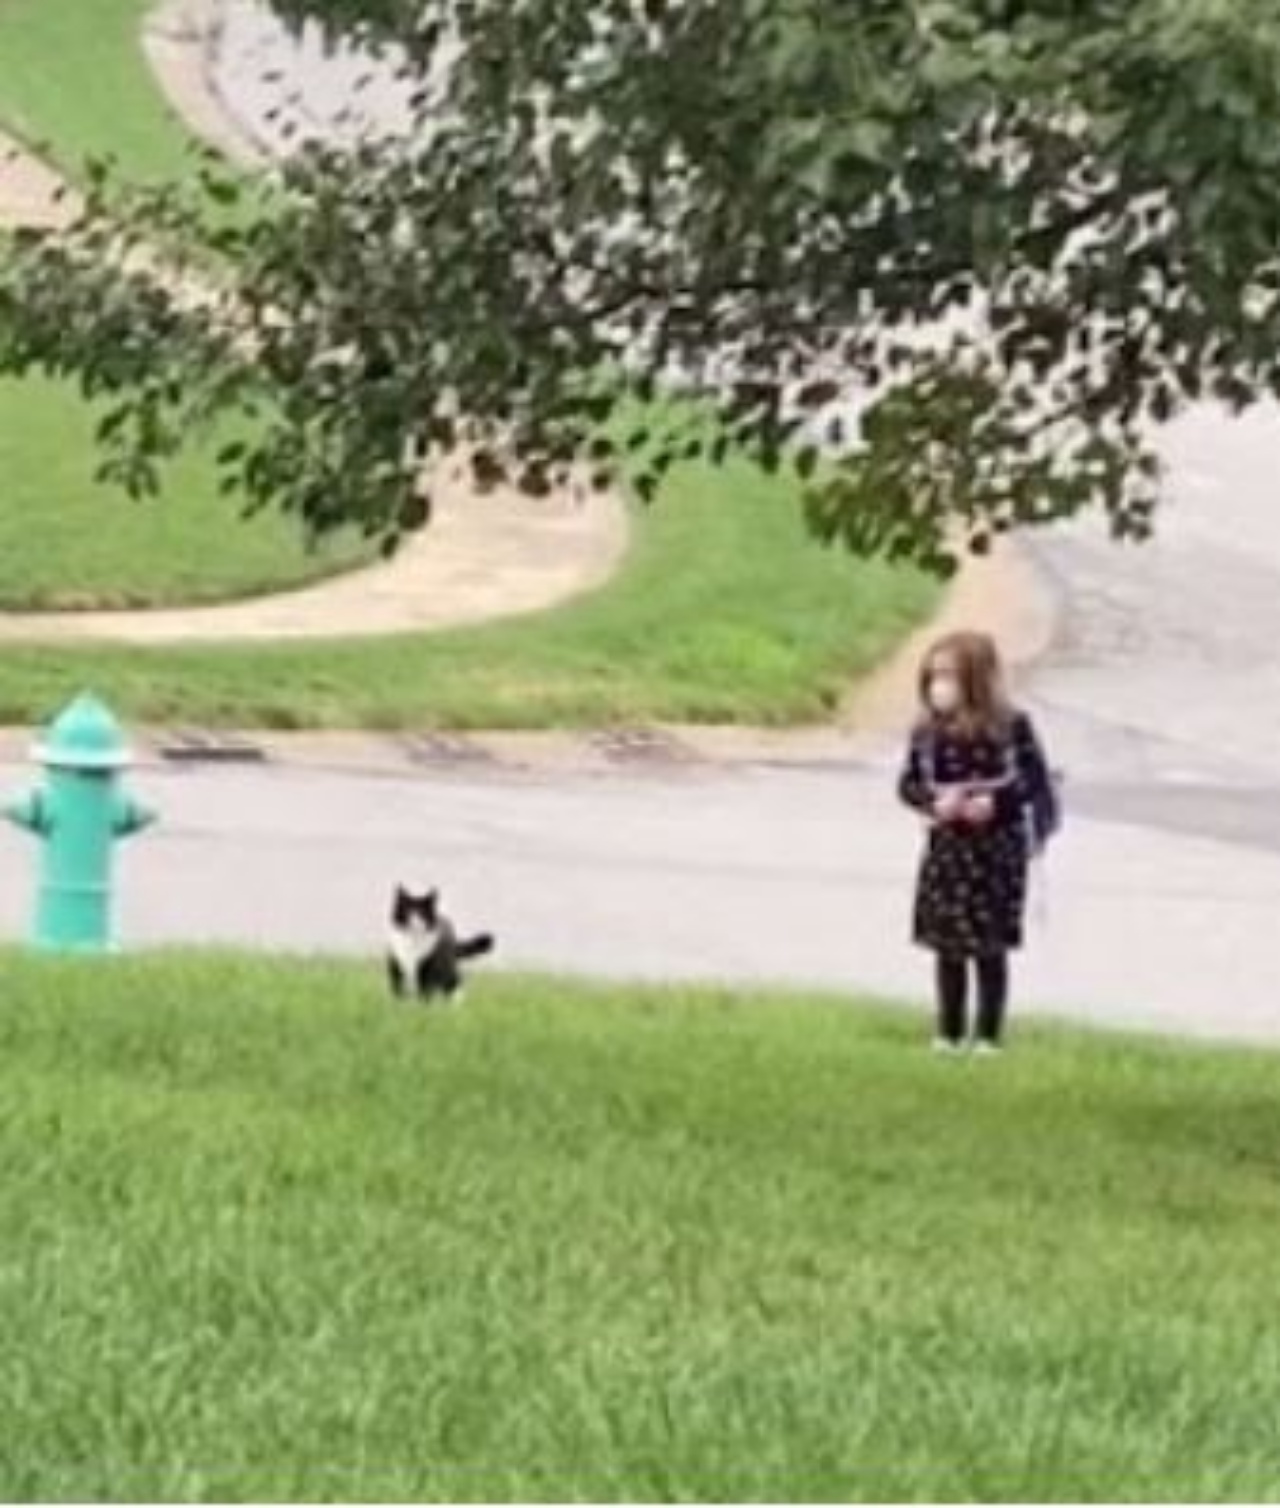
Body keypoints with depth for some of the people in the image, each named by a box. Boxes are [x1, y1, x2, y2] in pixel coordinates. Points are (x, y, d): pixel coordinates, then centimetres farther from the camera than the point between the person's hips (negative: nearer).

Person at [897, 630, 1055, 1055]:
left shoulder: (1010, 728, -10)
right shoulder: (927, 732, -2)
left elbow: (1037, 782, -7)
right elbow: (908, 784, 3)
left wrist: (994, 802, -21)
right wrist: (934, 801, -17)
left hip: (996, 849, -3)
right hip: (945, 849, 3)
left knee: (990, 948, 2)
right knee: (947, 947, 8)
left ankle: (989, 1034, 11)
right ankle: (950, 1032, 19)